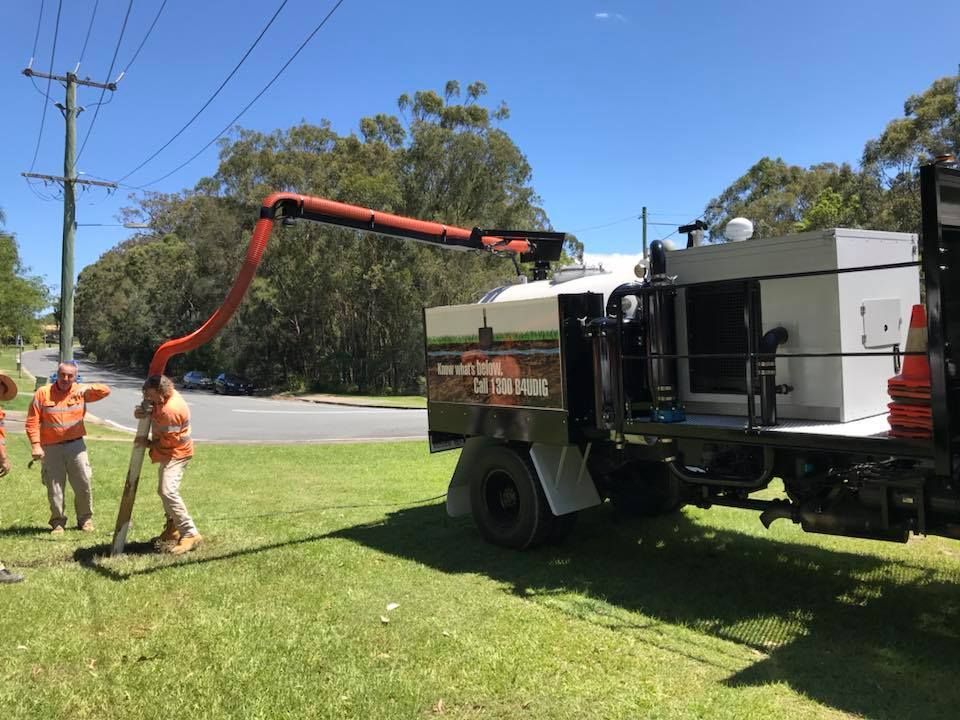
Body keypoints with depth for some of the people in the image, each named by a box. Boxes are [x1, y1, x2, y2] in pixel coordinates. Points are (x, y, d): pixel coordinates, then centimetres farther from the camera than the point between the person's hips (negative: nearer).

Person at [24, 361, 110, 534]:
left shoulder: (80, 391, 1)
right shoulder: (42, 393, -3)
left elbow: (105, 390, -7)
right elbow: (32, 422, -5)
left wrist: (87, 388, -25)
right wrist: (35, 445, -13)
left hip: (76, 445, 1)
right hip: (51, 448, -1)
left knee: (84, 484, 4)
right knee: (55, 488, 6)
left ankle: (85, 519, 19)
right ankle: (58, 522, 20)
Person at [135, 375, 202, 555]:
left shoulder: (171, 410, -31)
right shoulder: (161, 397, -3)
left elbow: (168, 441, -25)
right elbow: (149, 409, 13)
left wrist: (149, 444, -10)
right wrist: (140, 412, -10)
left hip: (176, 454, -11)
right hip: (168, 452, 11)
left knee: (168, 492, -25)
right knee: (163, 491, 22)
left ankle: (190, 535, -25)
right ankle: (172, 530, 38)